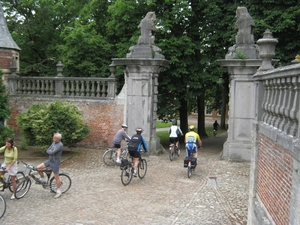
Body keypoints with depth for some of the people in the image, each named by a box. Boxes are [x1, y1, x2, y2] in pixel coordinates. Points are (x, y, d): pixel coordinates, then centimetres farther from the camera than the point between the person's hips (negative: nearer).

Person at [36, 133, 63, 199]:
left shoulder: (60, 145, -21)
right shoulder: (54, 142, 7)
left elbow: (52, 152, -27)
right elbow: (47, 151, 5)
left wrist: (50, 152, -7)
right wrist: (51, 152, -13)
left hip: (55, 162, -8)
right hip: (50, 160, 8)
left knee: (56, 177, 1)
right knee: (38, 168, -5)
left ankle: (58, 191, 13)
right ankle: (43, 179, 18)